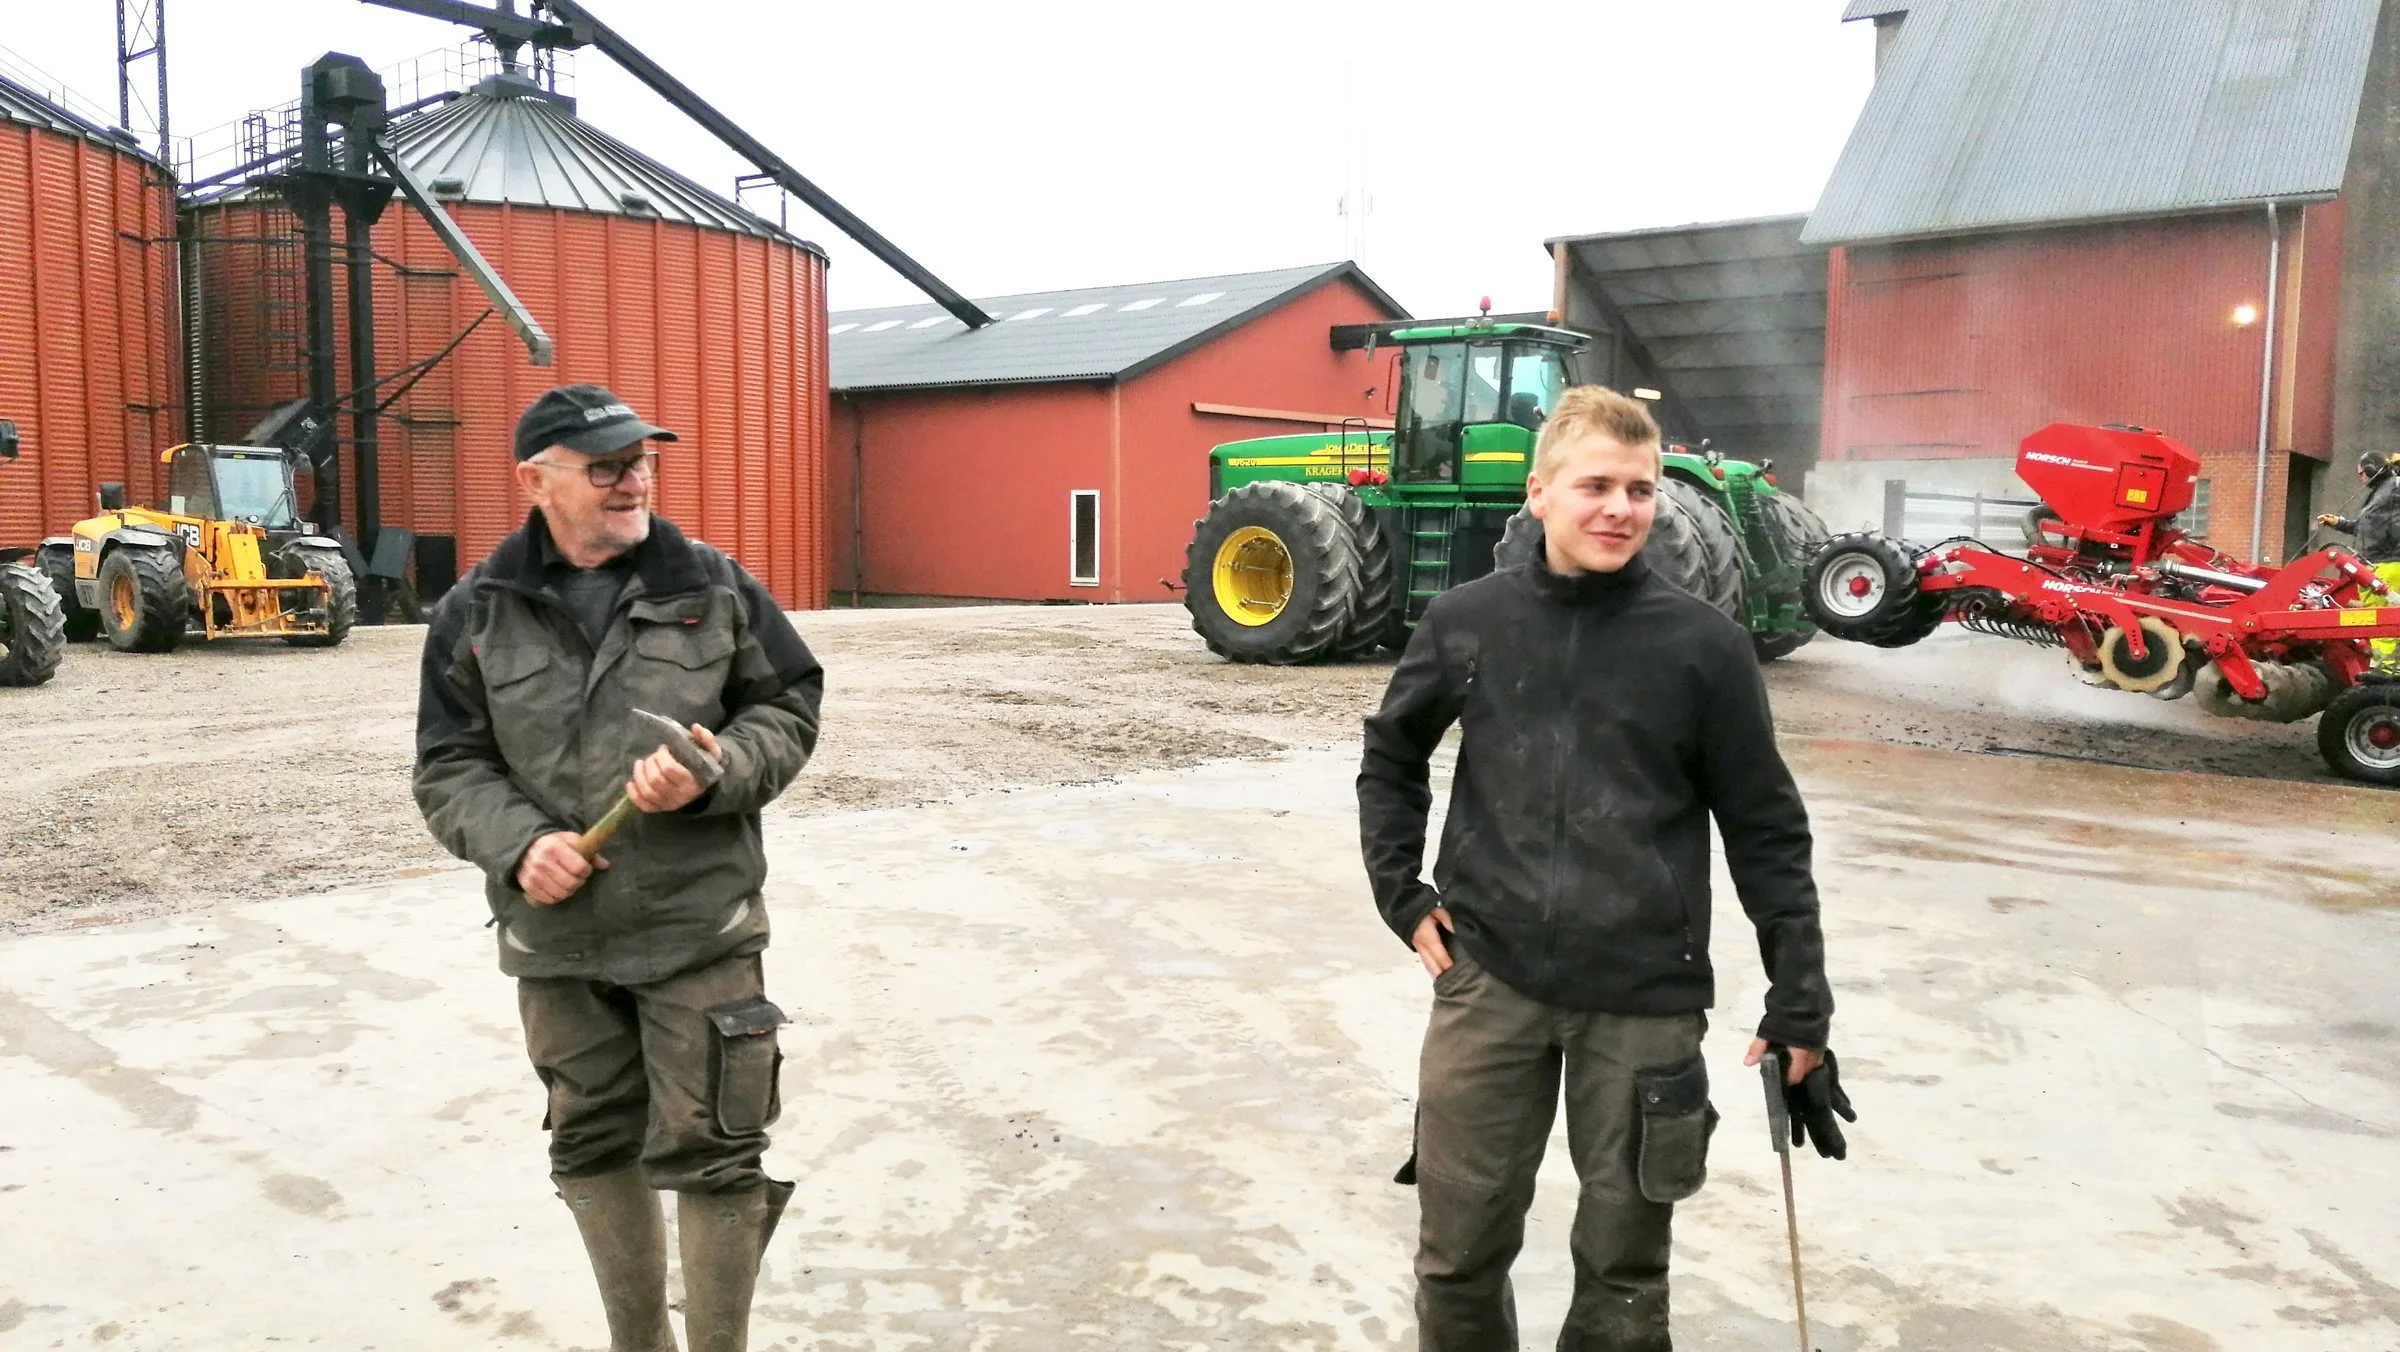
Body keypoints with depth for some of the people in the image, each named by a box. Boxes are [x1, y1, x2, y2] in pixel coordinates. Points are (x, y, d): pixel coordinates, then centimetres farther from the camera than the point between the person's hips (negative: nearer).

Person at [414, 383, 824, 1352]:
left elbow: (790, 707, 4)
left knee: (711, 1153, 2)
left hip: (700, 927, -2)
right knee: (594, 1147, 17)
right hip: (556, 938, 2)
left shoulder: (712, 584, -1)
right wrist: (517, 844, -14)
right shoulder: (476, 614, 1)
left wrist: (718, 770, -15)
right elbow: (449, 767, 4)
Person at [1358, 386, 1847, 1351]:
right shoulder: (1467, 622, 0)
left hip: (1645, 1000, -1)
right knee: (1459, 1251, 11)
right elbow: (1390, 758, 15)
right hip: (1488, 980, 1)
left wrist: (1800, 1006, -1)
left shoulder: (1703, 645, -5)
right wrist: (1402, 891, 6)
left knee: (1624, 1263, 12)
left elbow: (1766, 834, -1)